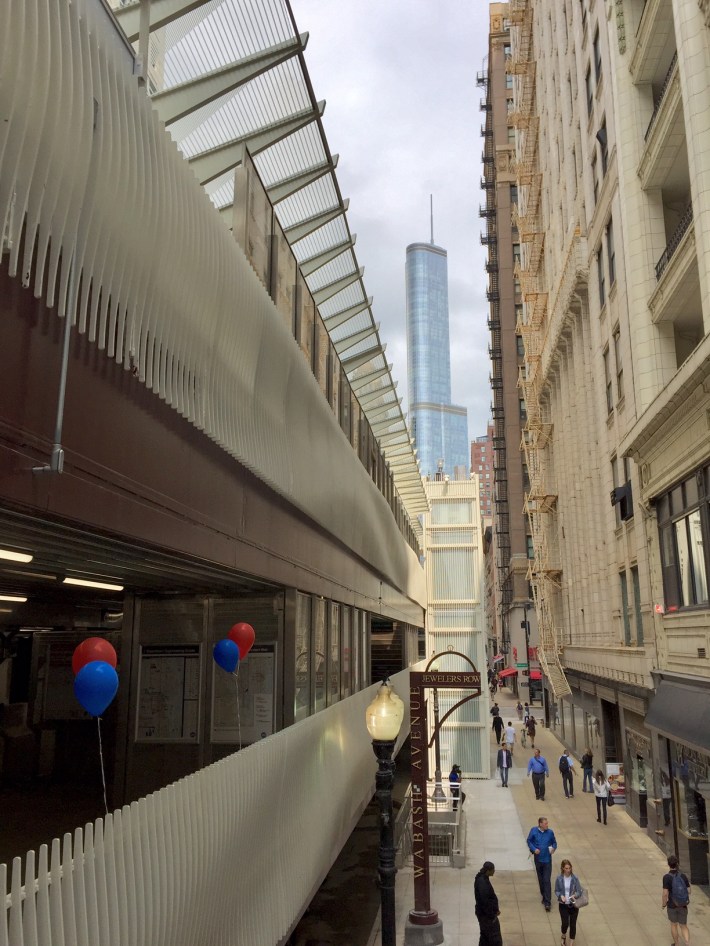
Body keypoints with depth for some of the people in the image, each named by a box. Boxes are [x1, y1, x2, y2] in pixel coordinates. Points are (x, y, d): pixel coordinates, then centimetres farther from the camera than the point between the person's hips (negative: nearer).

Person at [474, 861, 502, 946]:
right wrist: (492, 916, -18)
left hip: (483, 913, 9)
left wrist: (495, 909, 15)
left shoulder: (482, 878, 2)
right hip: (487, 916, -9)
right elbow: (485, 901, -26)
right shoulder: (482, 883, -29)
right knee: (495, 939, 2)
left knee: (485, 936, 21)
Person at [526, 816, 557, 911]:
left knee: (547, 881, -7)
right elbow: (529, 841, 2)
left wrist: (554, 848, -14)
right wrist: (534, 849, -13)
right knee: (541, 880, 15)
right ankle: (544, 897, 35)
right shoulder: (533, 831, -7)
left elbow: (554, 842, 7)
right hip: (538, 859, 1)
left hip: (547, 859, -1)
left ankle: (547, 902, -4)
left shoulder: (550, 832, -7)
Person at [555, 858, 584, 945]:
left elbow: (579, 891, -8)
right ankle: (564, 936, 30)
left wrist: (575, 895, -29)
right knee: (565, 923, -4)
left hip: (573, 905, 1)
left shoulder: (575, 878, -10)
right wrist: (561, 896, -22)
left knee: (573, 924, 6)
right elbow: (556, 891, -1)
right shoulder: (559, 879, -10)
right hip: (563, 905, 0)